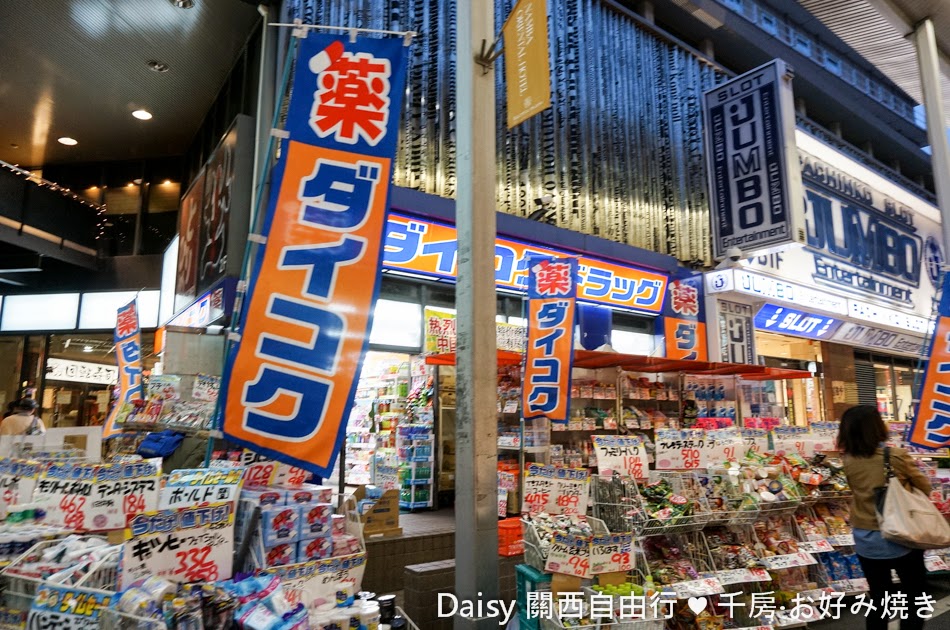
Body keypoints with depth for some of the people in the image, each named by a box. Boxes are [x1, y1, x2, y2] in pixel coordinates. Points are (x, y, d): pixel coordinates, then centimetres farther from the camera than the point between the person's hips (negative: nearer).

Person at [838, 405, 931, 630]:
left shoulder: (848, 461, -8)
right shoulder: (896, 456, -16)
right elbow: (925, 488, -2)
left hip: (866, 540, 3)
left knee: (878, 600, 16)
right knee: (914, 598, 17)